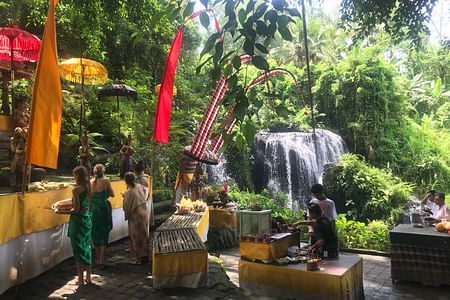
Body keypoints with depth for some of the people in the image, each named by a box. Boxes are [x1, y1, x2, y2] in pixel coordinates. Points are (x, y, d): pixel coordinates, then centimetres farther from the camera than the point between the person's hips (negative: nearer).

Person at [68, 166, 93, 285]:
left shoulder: (76, 189, -16)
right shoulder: (88, 187, 5)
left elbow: (76, 209, -17)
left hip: (78, 219, -7)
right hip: (88, 218, 7)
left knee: (78, 248, 4)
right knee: (86, 247, 15)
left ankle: (81, 279, 12)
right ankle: (88, 277, 22)